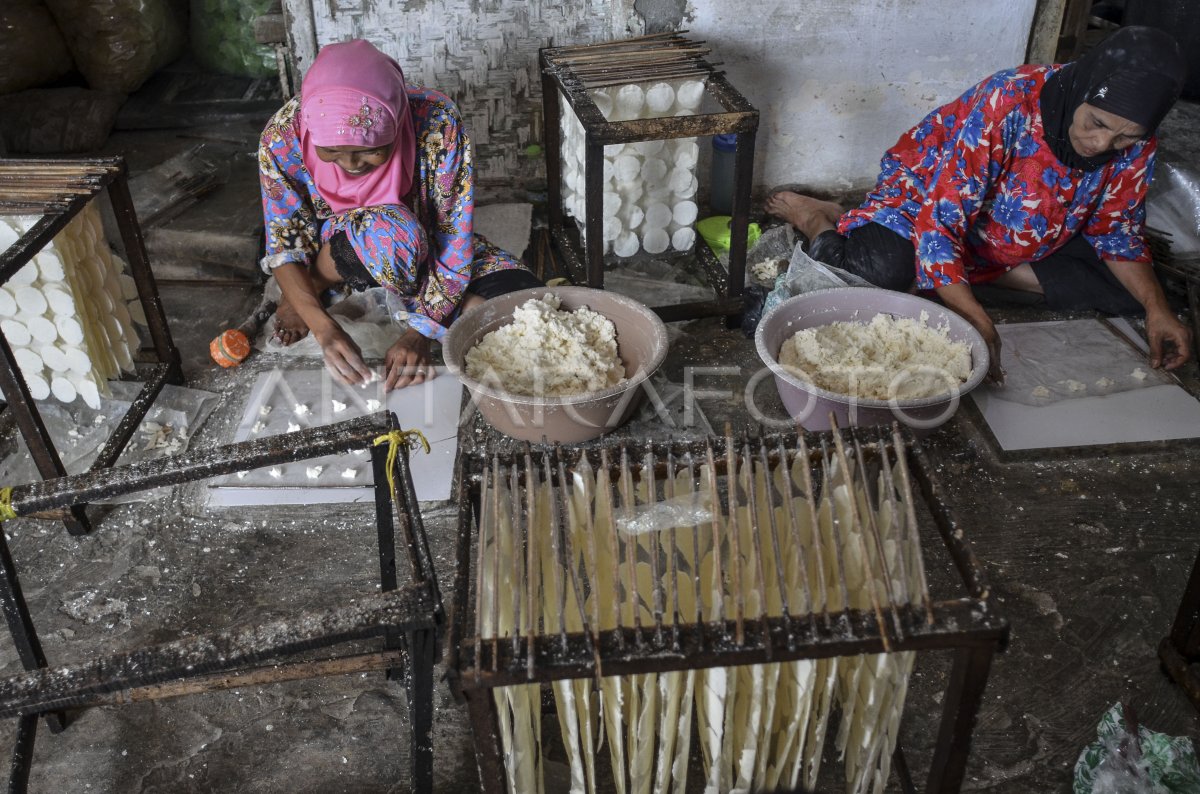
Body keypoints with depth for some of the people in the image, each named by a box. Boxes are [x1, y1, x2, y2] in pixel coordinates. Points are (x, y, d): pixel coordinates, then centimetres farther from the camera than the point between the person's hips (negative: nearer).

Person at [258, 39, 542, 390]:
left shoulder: (435, 121, -30)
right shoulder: (283, 137, -25)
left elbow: (454, 240, -24)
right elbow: (285, 247, -17)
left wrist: (420, 333, -32)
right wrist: (324, 328, -34)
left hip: (427, 250, 1)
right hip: (338, 254, -1)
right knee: (390, 235, -38)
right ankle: (311, 286, -5)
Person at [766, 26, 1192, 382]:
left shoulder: (1134, 142, -16)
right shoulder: (1007, 102, -36)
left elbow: (1116, 232, -2)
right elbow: (939, 223, -39)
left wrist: (1156, 308, -17)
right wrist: (979, 325, -48)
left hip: (1024, 239, 6)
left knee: (1129, 287, -8)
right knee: (883, 270, -36)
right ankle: (814, 216, -3)